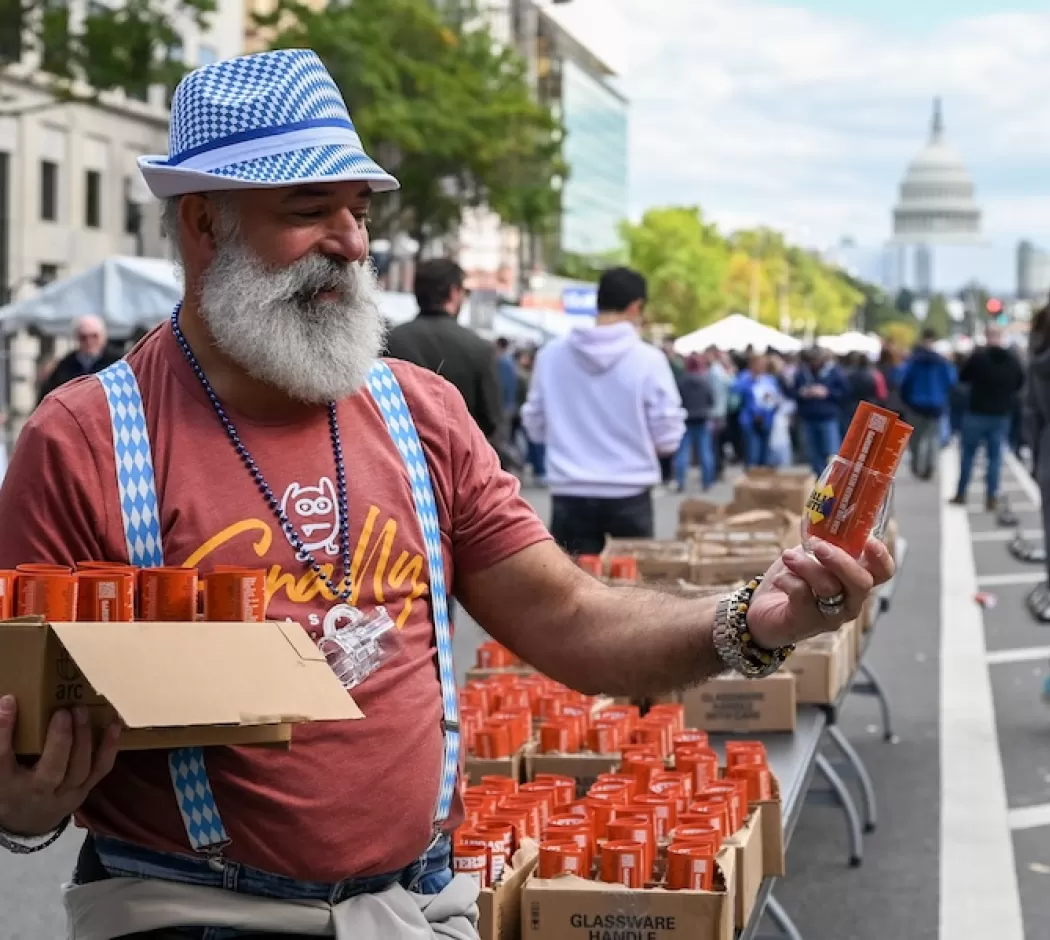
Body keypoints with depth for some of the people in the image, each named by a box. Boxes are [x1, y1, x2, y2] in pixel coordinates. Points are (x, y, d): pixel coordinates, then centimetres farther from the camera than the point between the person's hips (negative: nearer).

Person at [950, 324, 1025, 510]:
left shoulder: (978, 356, -13)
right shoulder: (1013, 360, -1)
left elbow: (963, 377, -2)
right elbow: (1020, 384, 11)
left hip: (976, 412, -2)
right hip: (1001, 415, 2)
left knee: (968, 454, 9)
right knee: (995, 456, 6)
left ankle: (961, 494, 14)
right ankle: (992, 497, 2)